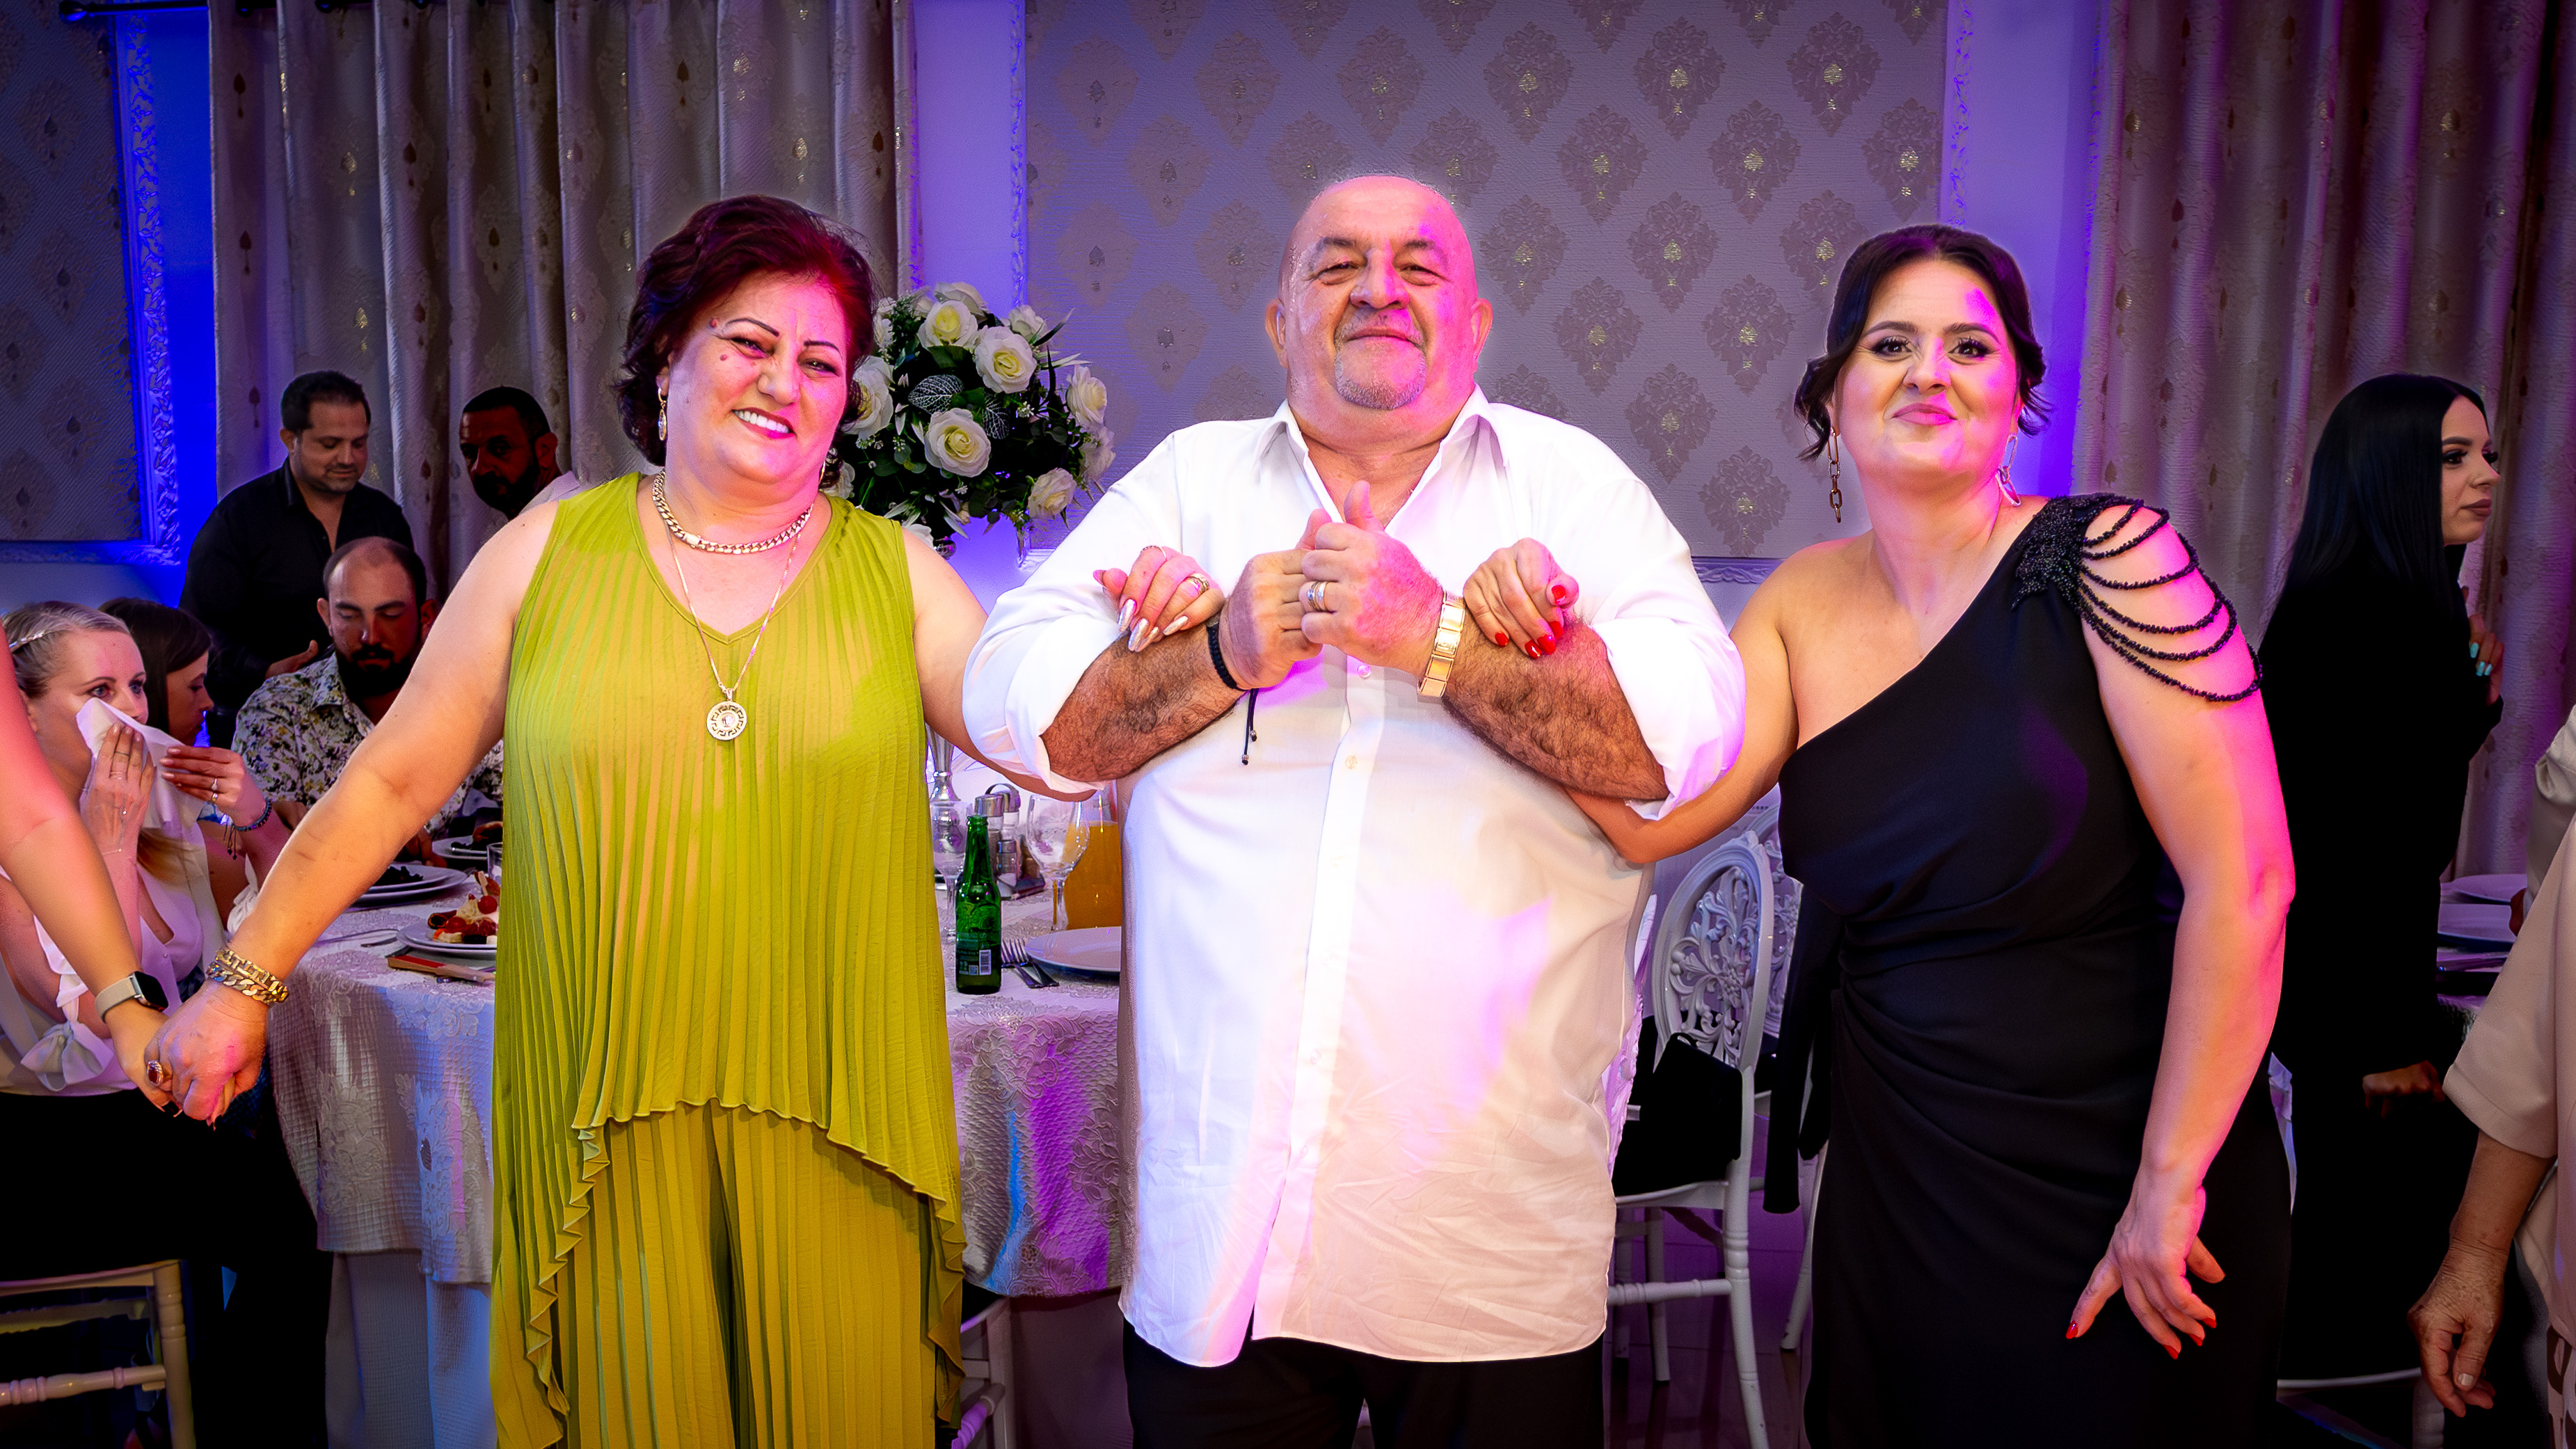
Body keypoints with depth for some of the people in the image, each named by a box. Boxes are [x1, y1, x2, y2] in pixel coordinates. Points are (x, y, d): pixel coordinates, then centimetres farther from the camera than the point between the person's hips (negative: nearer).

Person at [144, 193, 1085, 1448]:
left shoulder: (892, 569, 6)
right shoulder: (549, 553, 5)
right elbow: (392, 781, 8)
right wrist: (249, 976, 9)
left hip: (838, 1121, 1)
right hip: (609, 1121, 0)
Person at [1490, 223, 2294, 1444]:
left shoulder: (2104, 562, -13)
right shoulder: (1805, 600, 1)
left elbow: (2242, 885, -16)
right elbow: (1650, 813, -9)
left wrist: (2169, 1187, -15)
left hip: (2104, 1180, -4)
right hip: (1891, 1170, 4)